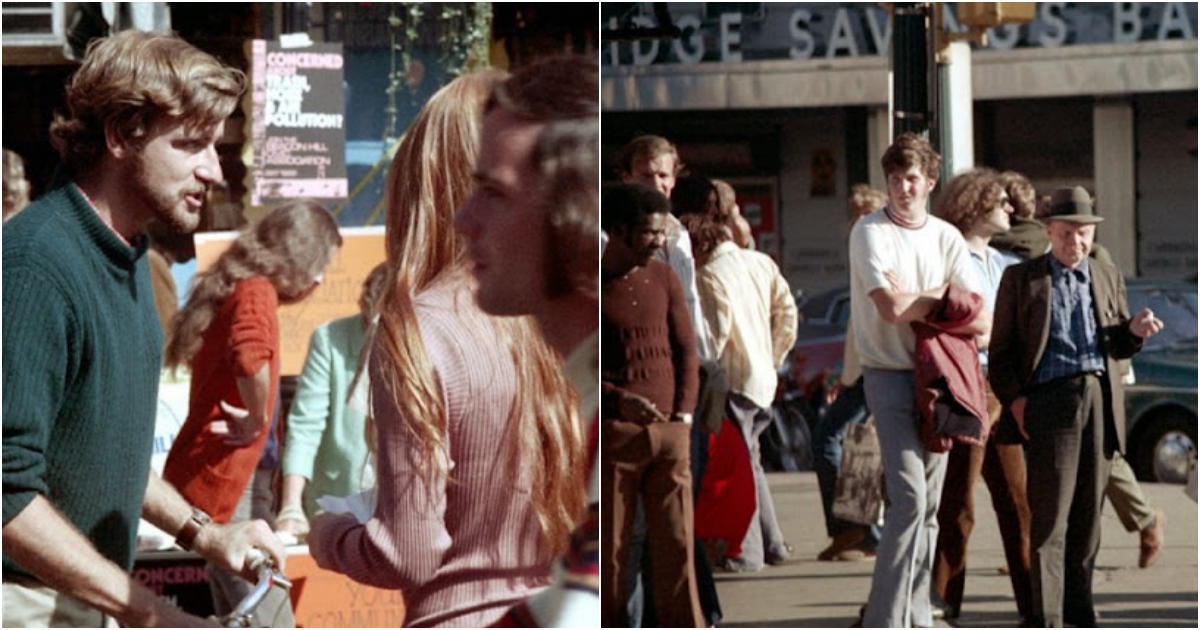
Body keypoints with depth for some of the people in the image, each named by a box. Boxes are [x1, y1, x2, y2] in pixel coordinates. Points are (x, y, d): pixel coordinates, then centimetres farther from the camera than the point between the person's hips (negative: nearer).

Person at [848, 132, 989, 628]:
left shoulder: (946, 237, 9)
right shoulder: (870, 231, -5)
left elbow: (981, 321, 1)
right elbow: (890, 308, -18)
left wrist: (915, 303, -11)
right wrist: (945, 296, -3)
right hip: (890, 376, -5)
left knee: (929, 506, 7)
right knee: (909, 497, -15)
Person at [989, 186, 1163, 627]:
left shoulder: (1108, 277, 18)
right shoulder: (1021, 279, 6)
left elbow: (1118, 347, 19)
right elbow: (1001, 350, 6)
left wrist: (1135, 329, -3)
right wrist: (1015, 400, -7)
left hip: (1102, 402, 4)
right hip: (1051, 400, -4)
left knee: (1088, 513, 7)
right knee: (1050, 516, -8)